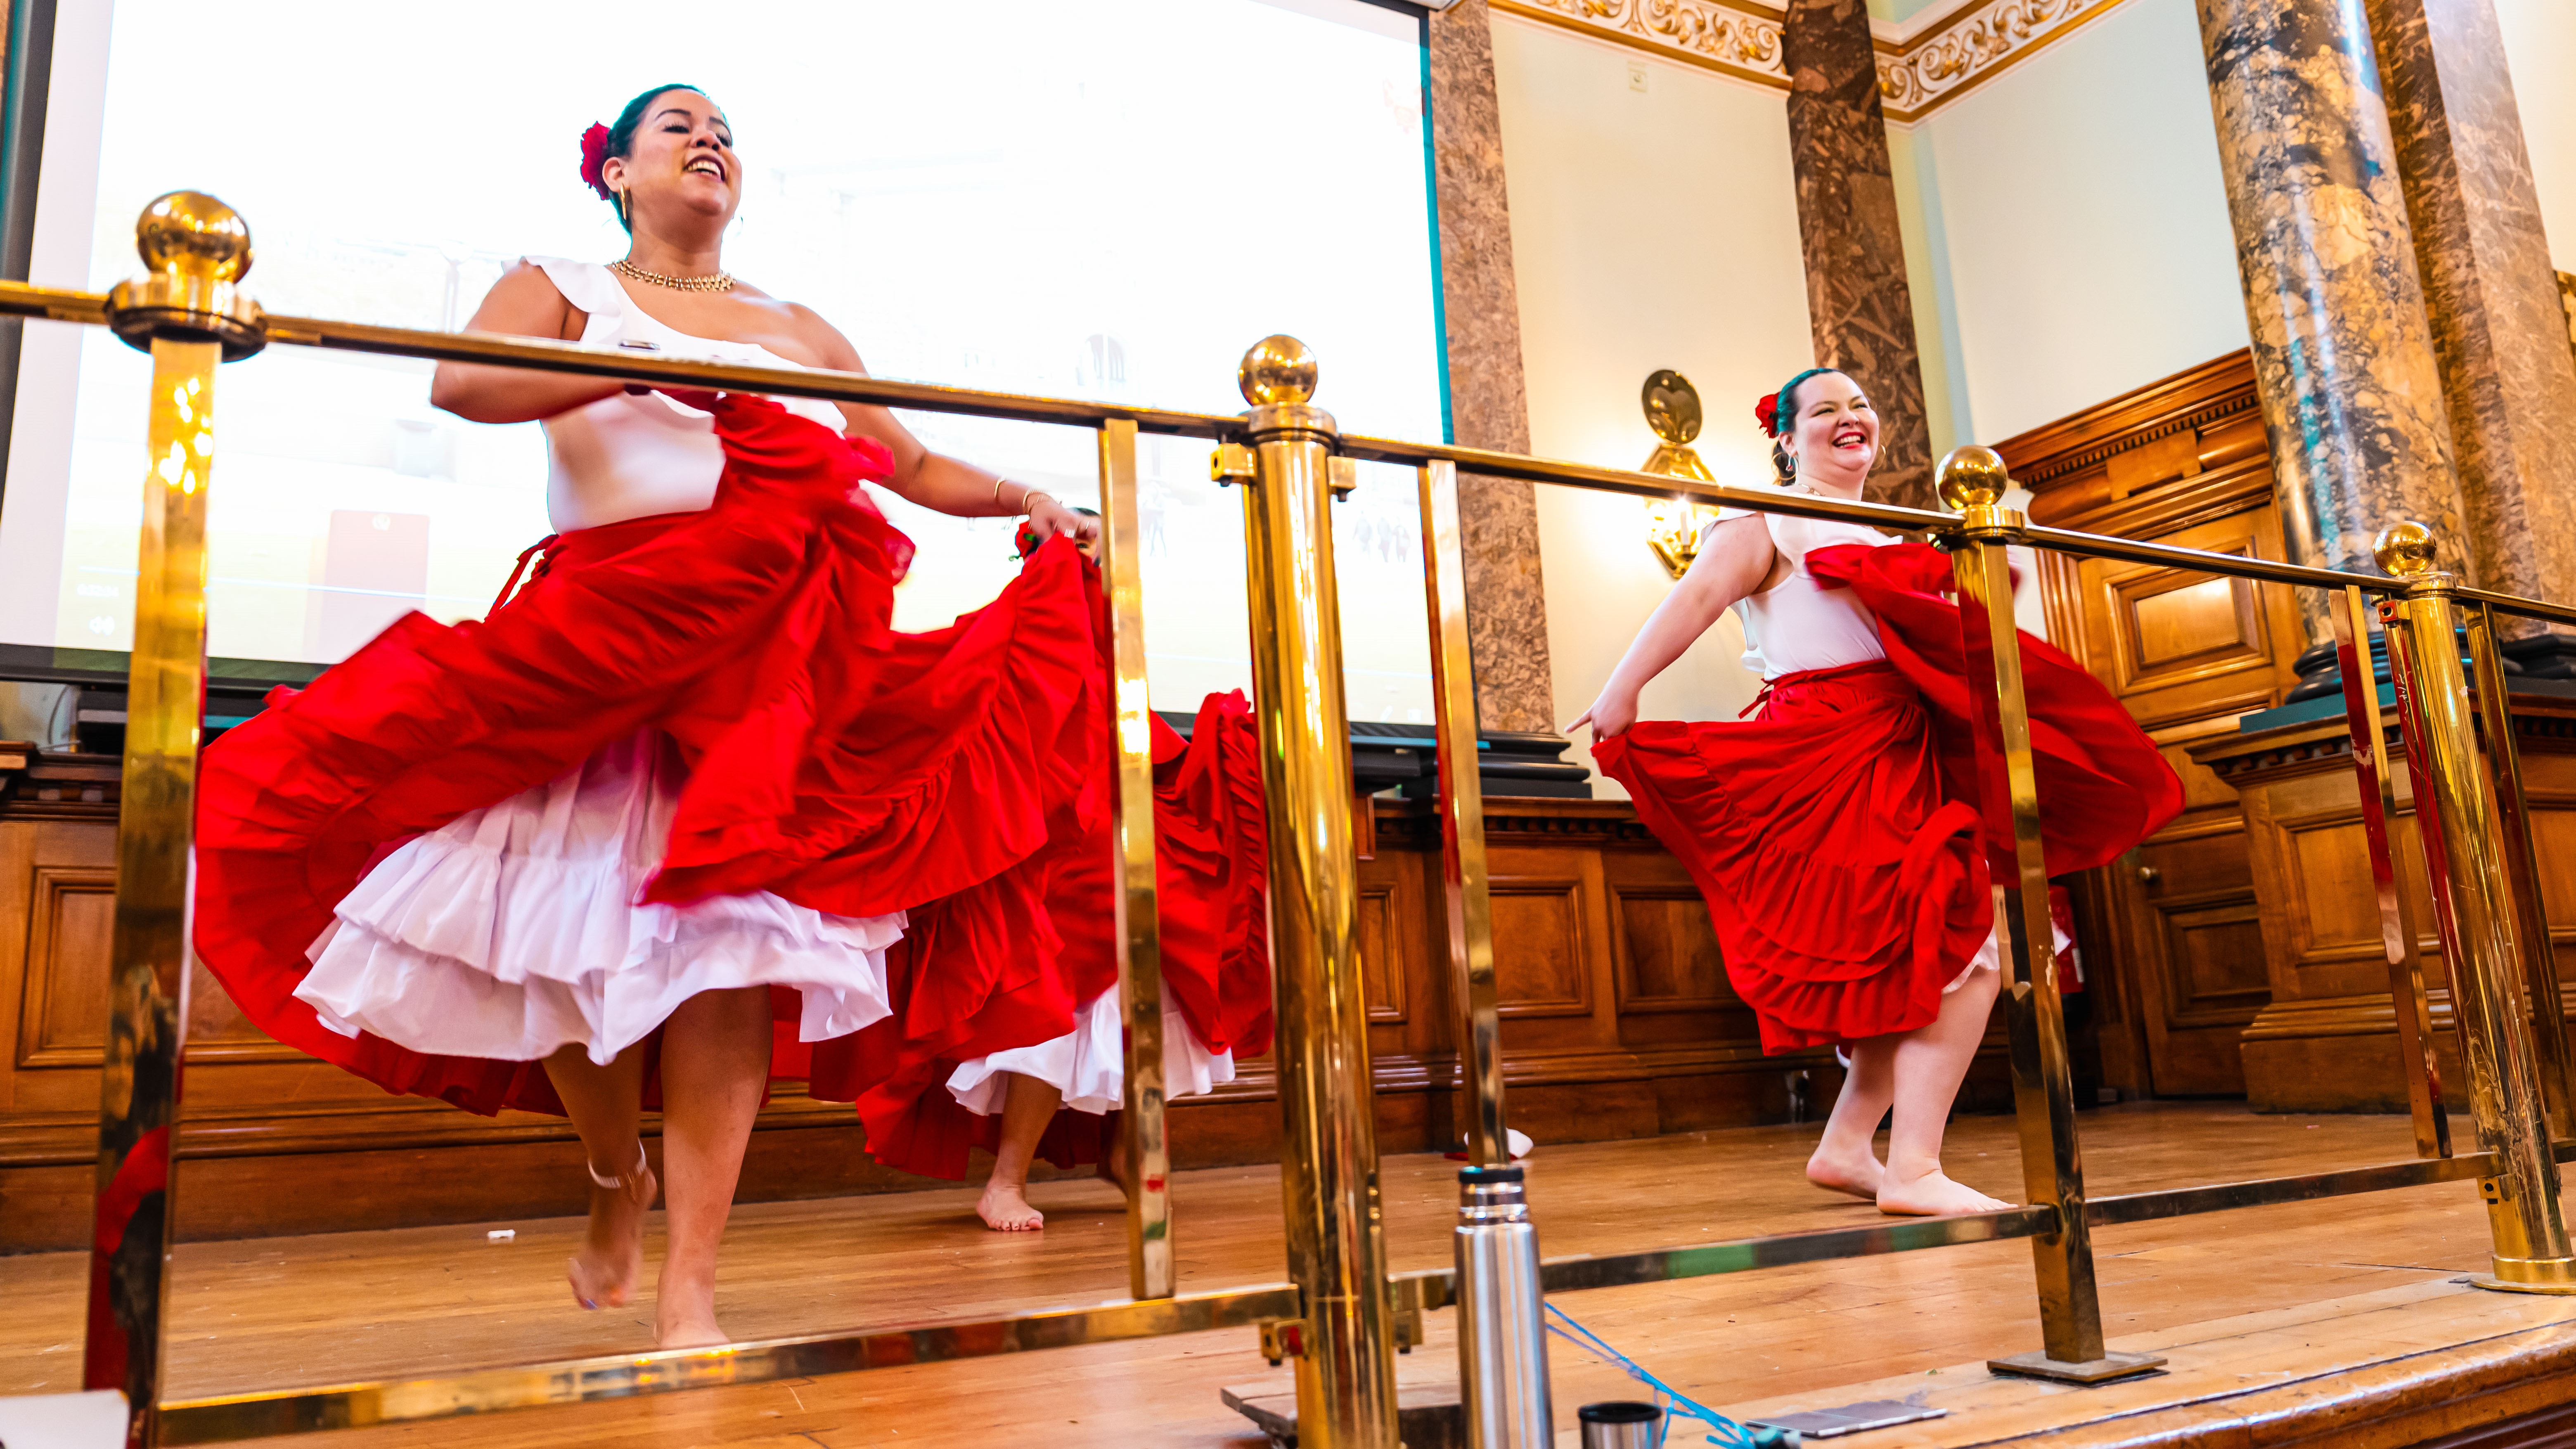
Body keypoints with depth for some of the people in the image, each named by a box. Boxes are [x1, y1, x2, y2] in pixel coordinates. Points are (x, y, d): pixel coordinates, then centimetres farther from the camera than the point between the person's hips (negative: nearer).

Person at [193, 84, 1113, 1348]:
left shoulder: (798, 329, 25)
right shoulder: (563, 292, 15)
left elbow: (913, 463, 25)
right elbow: (461, 381, -7)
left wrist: (1027, 502, 8)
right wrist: (652, 373, -19)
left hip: (770, 651, 1)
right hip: (603, 643, -1)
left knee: (733, 938, -13)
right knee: (575, 926, -5)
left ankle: (689, 1291, -10)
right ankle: (615, 1180, 26)